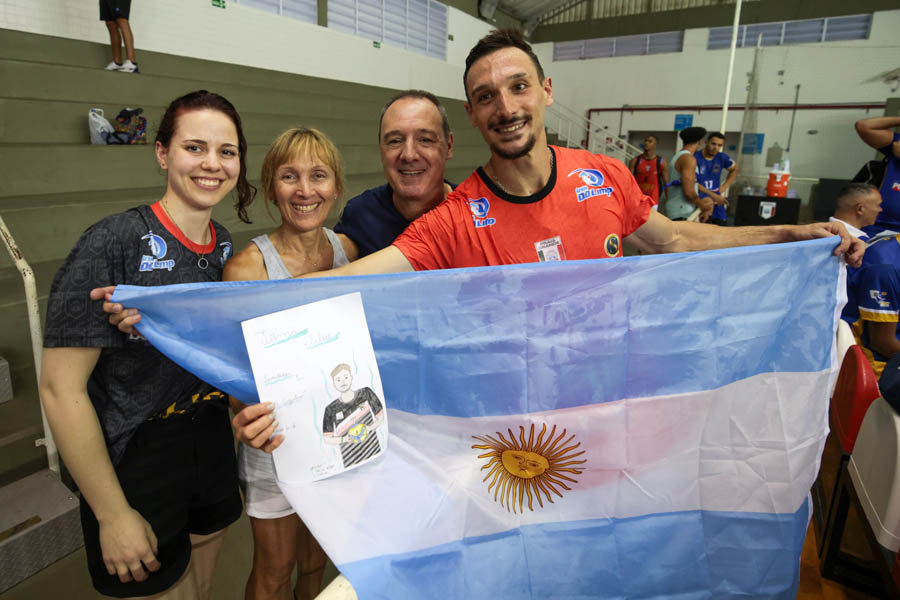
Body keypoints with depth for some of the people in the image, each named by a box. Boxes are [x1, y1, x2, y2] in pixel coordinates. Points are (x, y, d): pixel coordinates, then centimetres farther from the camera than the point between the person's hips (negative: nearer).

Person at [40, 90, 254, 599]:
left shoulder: (226, 247, -1)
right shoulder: (114, 245, -20)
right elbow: (62, 389, -18)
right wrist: (114, 515, -15)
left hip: (213, 456, 6)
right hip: (135, 467, -5)